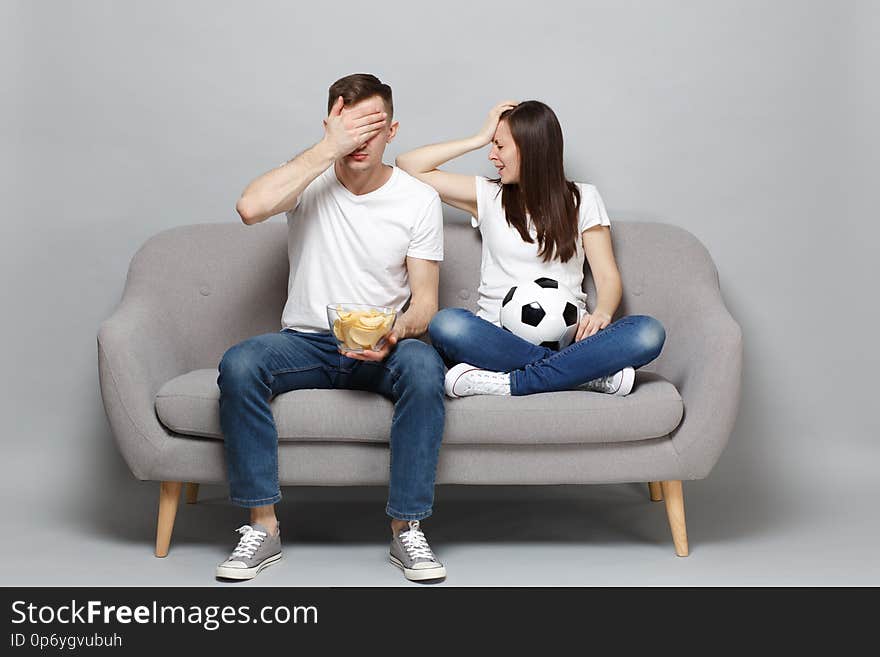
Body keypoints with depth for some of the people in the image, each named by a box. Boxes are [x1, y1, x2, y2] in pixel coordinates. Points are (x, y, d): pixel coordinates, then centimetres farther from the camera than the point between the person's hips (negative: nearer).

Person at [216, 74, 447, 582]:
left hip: (383, 348, 0)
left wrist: (396, 333, -25)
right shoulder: (311, 179, 0)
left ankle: (407, 529, -24)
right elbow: (251, 207, -24)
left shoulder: (419, 199, 1)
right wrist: (328, 149, -21)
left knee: (424, 366, -34)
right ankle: (263, 527, -20)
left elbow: (425, 299, -1)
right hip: (306, 341, 1)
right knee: (239, 364, -29)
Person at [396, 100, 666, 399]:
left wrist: (601, 312, -16)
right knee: (446, 324, -34)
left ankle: (506, 382, -34)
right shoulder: (488, 195, 15)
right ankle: (591, 374, -32)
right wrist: (480, 138, 11)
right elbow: (408, 166, 11)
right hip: (499, 336, 0)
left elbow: (608, 277, 6)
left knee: (648, 333, -29)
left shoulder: (582, 198, 13)